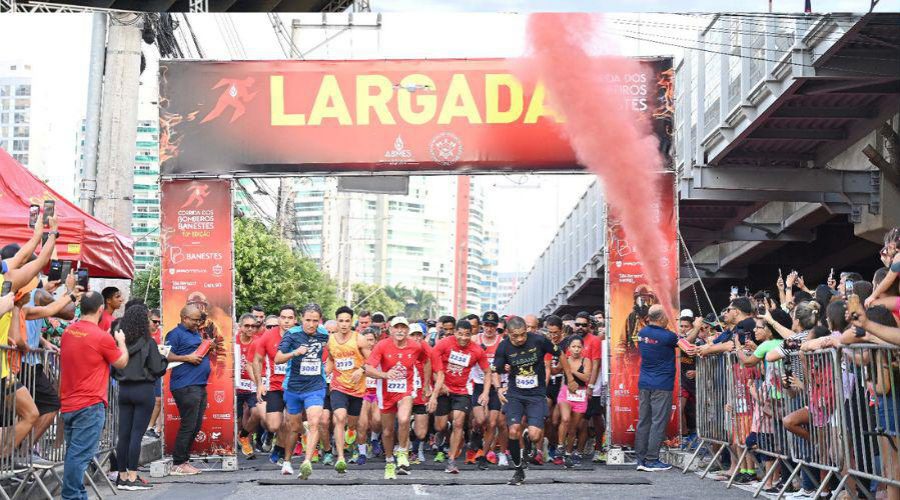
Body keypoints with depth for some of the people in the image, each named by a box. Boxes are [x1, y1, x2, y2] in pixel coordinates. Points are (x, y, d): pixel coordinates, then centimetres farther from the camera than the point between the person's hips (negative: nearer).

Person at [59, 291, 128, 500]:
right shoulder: (102, 337, -15)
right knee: (80, 456, -7)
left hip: (68, 404, 8)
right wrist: (121, 342, 17)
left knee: (74, 454, 14)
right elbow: (121, 363, 1)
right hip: (90, 405, -7)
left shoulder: (68, 331, 6)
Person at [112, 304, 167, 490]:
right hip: (143, 390, -4)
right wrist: (164, 359, 8)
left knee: (123, 434, 7)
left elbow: (112, 370, 8)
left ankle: (122, 477, 13)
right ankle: (133, 478, 0)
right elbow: (157, 370, -10)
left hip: (124, 390, 4)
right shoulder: (148, 342, -10)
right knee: (136, 434, -2)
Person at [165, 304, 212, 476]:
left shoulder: (196, 334, 23)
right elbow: (166, 355, -15)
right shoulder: (176, 333, -4)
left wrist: (207, 349, 16)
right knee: (188, 425, -9)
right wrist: (187, 358, -16)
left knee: (196, 426, 11)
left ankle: (184, 461, 19)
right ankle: (178, 464, -3)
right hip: (185, 386, -9)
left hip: (199, 385, 9)